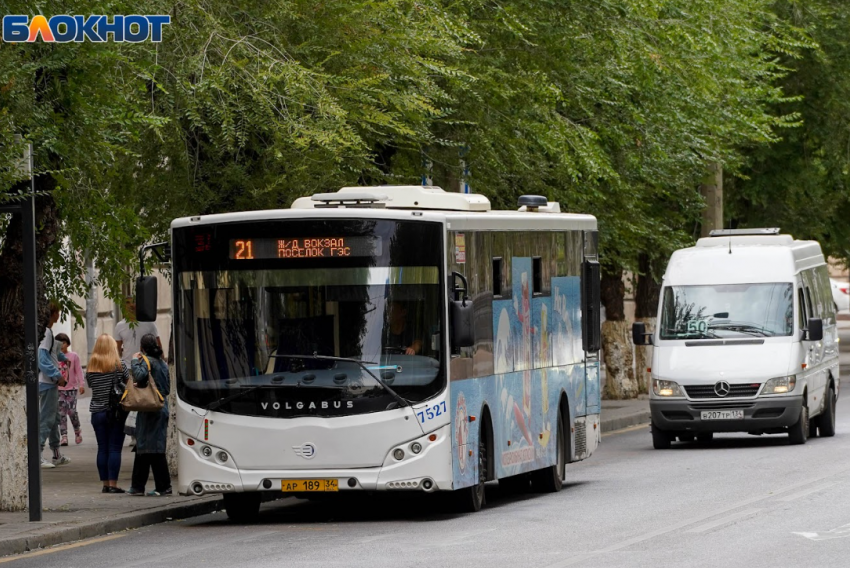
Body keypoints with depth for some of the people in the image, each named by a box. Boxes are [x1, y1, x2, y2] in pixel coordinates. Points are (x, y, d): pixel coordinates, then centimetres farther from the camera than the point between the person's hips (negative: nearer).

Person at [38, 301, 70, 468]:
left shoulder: (48, 332, 16)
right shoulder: (45, 332, -15)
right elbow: (42, 358, -23)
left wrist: (63, 358, 52)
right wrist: (57, 375, -22)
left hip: (50, 381, 10)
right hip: (47, 382, -10)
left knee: (54, 418, 16)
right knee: (46, 418, -11)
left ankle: (57, 455, 24)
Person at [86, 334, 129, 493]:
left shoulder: (91, 366, 1)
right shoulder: (118, 364, -6)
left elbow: (90, 384, 8)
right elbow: (129, 380, 4)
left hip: (97, 412, 3)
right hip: (116, 412, -3)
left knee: (102, 449, 8)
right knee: (115, 449, -1)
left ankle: (105, 484, 10)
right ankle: (113, 484, -5)